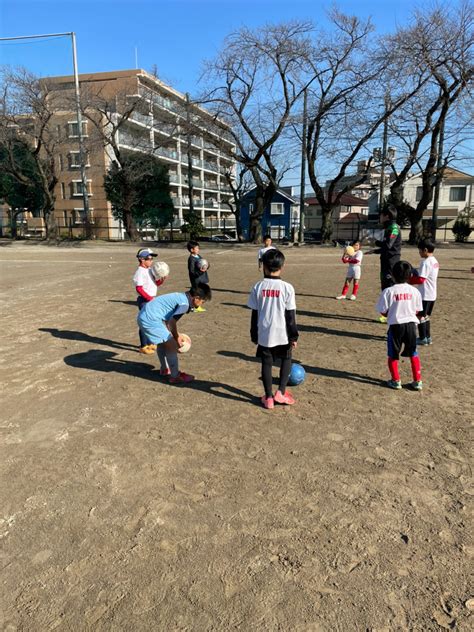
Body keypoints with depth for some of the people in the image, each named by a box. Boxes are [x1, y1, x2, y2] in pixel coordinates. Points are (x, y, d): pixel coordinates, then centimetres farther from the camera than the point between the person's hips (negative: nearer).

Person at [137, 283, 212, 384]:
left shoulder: (181, 296, 12)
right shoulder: (185, 304, -17)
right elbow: (172, 322, -19)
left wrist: (175, 335, 19)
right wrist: (177, 338, -4)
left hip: (144, 316, 10)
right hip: (150, 319, -10)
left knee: (162, 342, 27)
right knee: (171, 345, -3)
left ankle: (164, 369, 43)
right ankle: (175, 376, 6)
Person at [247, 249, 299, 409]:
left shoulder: (258, 287, -5)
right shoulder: (287, 288, -10)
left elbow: (254, 314, 1)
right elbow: (290, 316, -7)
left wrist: (254, 335, 12)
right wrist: (294, 336, 1)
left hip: (264, 335, 1)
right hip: (283, 334, -1)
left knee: (266, 364, 13)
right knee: (286, 361, 20)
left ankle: (269, 397, 18)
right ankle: (281, 392, 12)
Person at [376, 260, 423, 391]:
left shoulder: (388, 291, -10)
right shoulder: (414, 291, -1)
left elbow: (383, 312, -7)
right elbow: (417, 311, 6)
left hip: (395, 325, -3)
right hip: (411, 324, 3)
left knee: (392, 354, 14)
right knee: (413, 354, 18)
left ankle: (396, 381, 18)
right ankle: (417, 381, 20)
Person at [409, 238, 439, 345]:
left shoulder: (426, 262, -18)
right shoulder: (435, 261, 11)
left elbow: (420, 279, -21)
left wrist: (409, 279, -10)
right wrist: (416, 274, 11)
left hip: (425, 295, -9)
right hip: (432, 294, 9)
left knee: (420, 315, 1)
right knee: (426, 316, 17)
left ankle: (422, 338, 5)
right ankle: (428, 337, 23)